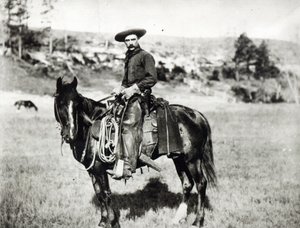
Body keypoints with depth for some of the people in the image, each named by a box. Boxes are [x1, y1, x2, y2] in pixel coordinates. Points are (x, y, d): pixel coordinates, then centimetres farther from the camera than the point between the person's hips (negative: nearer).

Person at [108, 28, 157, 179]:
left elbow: (152, 78, -10)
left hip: (140, 96, -9)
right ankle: (119, 162, -10)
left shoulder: (145, 56, -1)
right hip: (128, 95, 9)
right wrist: (121, 88, 6)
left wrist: (133, 88, -16)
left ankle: (127, 167, -27)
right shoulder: (128, 58, 23)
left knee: (128, 125, -22)